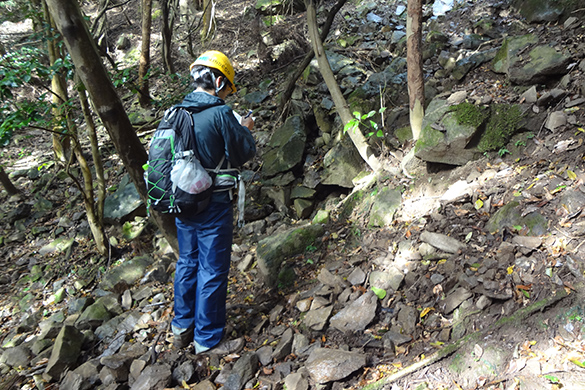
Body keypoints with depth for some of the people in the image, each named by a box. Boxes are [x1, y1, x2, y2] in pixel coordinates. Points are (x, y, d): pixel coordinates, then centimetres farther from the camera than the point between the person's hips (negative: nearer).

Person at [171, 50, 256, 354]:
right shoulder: (220, 113, -18)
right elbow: (244, 153, -11)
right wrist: (245, 130, 9)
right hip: (212, 204, -7)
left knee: (187, 263, 21)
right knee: (212, 270, 6)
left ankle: (182, 328, 35)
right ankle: (207, 339, 19)